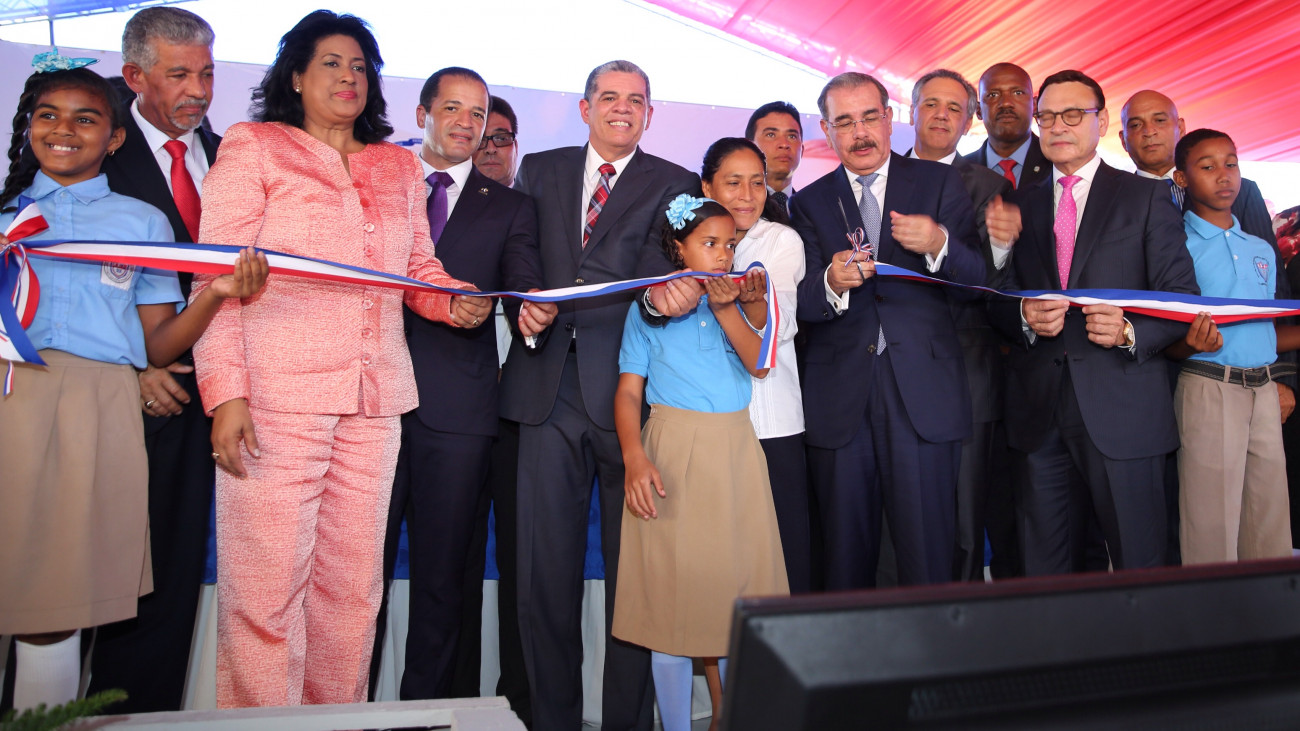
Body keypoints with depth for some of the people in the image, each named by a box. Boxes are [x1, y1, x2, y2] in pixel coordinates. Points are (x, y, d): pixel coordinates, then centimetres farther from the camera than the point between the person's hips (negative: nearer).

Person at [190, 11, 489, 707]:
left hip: (373, 401, 4)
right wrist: (226, 391, -11)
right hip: (276, 396, -4)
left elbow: (420, 267, 24)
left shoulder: (399, 167, 20)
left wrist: (458, 300, 0)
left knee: (354, 586, 8)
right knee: (267, 588, -5)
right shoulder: (252, 146, 8)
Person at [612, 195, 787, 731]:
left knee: (737, 586, 6)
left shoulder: (741, 299, 13)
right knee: (669, 588, 1)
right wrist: (634, 457, -16)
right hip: (671, 455, -2)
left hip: (736, 452, 3)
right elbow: (628, 389, -2)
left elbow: (760, 365, -2)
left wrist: (727, 308, -12)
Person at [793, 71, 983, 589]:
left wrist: (940, 246, -21)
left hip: (922, 393, -1)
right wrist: (831, 283, -20)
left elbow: (979, 279, 0)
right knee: (845, 552, 8)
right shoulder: (809, 203, 12)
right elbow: (801, 305, 2)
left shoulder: (939, 183, 9)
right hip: (839, 399, 1)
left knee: (927, 555, -1)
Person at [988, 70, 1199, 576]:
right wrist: (1023, 318, -10)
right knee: (1045, 571, 9)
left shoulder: (1146, 198, 7)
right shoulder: (1020, 206, 15)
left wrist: (1131, 332, -18)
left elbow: (1183, 297, 1)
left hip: (1122, 408, -2)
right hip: (1038, 412, 2)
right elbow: (996, 303, 13)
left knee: (1139, 569, 4)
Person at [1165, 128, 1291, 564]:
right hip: (1209, 391, -5)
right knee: (1212, 527, -3)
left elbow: (1268, 322, 20)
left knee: (1271, 522, 9)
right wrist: (1191, 346, -25)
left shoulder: (1261, 250, 15)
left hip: (1264, 390, 6)